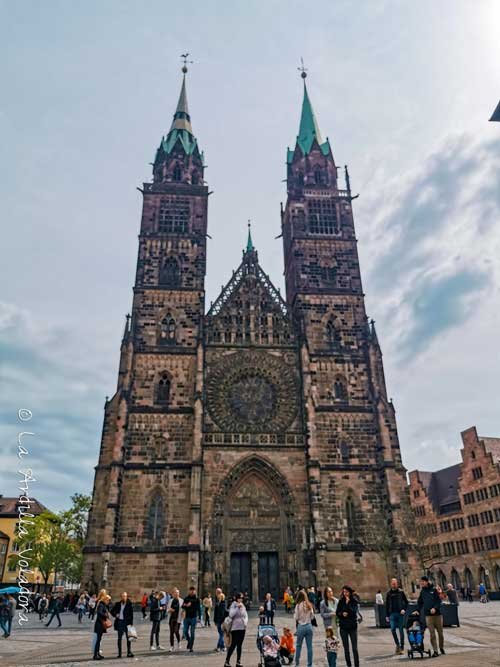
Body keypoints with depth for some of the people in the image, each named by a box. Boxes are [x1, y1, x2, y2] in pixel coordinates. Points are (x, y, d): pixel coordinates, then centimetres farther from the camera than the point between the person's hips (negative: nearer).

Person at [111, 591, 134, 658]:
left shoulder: (129, 604, -5)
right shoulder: (117, 604, 4)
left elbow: (131, 614, -6)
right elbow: (112, 611, 16)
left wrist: (131, 623, -13)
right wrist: (115, 615, -3)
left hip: (126, 622, -3)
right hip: (119, 622, 3)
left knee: (128, 637, -1)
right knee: (119, 638, 8)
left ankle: (129, 652, 7)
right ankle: (119, 653, 16)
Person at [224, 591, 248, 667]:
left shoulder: (243, 606, 10)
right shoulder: (233, 605, -6)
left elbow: (246, 615, 15)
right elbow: (231, 615, -19)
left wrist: (245, 622, -2)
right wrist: (237, 607, -21)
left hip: (242, 628, 5)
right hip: (235, 628, -5)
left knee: (240, 645, 10)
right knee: (233, 645, -5)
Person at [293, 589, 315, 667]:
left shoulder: (298, 605, -11)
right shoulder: (309, 605, -1)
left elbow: (296, 618, -8)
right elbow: (312, 616, 6)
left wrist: (294, 614, 11)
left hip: (301, 626, -3)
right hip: (309, 626, 3)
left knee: (299, 645, 14)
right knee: (309, 646, 8)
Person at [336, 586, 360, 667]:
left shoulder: (354, 601, -4)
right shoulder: (341, 601, 1)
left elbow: (354, 612, -16)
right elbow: (337, 613, 3)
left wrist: (348, 603, -20)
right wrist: (342, 614, -16)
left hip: (352, 626, -2)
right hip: (343, 627, 2)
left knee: (354, 648, -1)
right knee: (346, 648, 8)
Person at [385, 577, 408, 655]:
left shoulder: (401, 592, 2)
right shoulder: (388, 593, 6)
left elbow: (406, 602, 7)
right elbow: (387, 605, 9)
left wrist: (404, 609, -9)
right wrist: (387, 615, 6)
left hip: (400, 613, -1)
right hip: (392, 614, 1)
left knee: (401, 630, 2)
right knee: (393, 629, -8)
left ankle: (402, 647, 13)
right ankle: (397, 644, 13)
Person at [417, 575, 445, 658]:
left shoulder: (434, 590, -3)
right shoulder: (422, 591, 7)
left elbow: (439, 600, -7)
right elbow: (419, 602, 15)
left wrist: (435, 608, -20)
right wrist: (418, 610, 5)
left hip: (437, 613, -2)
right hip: (428, 615, 2)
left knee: (440, 632, 9)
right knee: (432, 633, -4)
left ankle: (441, 648, 29)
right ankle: (435, 651, 0)